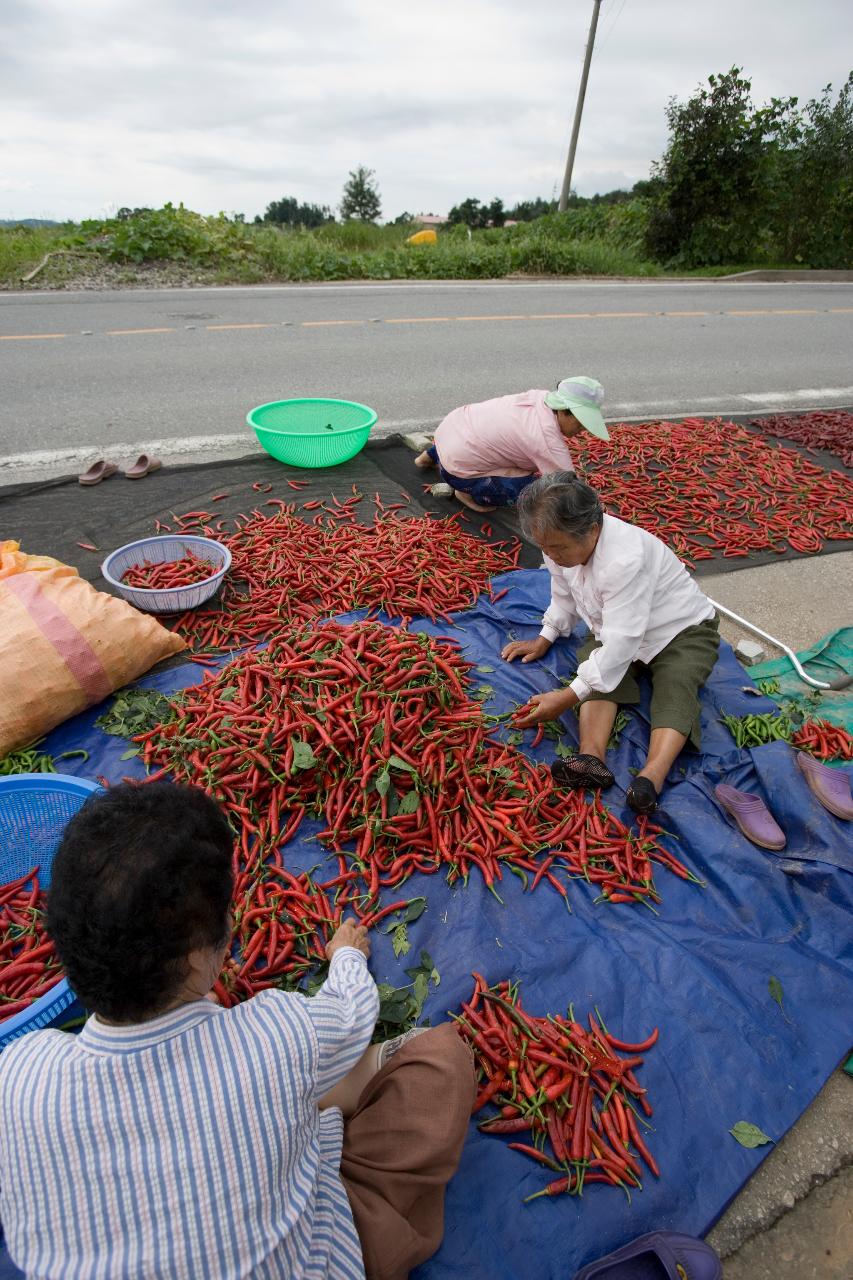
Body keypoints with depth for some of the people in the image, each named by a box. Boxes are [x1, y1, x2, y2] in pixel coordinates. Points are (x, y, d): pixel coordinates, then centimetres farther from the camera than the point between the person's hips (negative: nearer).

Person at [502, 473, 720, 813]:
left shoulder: (625, 559, -39)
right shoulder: (566, 542, -15)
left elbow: (621, 644, -39)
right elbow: (564, 597, 7)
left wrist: (568, 697, -40)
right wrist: (544, 639, 1)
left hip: (682, 631, -5)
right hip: (614, 630, 6)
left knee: (675, 688, -31)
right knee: (597, 670, -24)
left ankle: (653, 776, -50)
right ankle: (591, 757, -42)